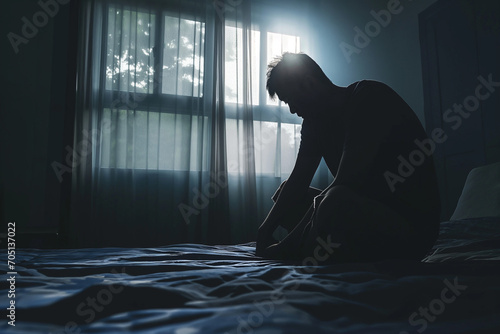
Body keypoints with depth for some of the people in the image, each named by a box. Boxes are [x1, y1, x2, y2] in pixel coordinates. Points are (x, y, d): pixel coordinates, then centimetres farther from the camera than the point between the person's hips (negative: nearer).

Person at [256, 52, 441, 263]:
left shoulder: (370, 97, -19)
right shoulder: (314, 121, 8)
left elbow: (344, 186, -28)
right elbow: (298, 181, 9)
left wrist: (286, 248, -24)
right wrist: (265, 230, -5)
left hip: (412, 227, -8)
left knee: (337, 201, -38)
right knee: (287, 192, 13)